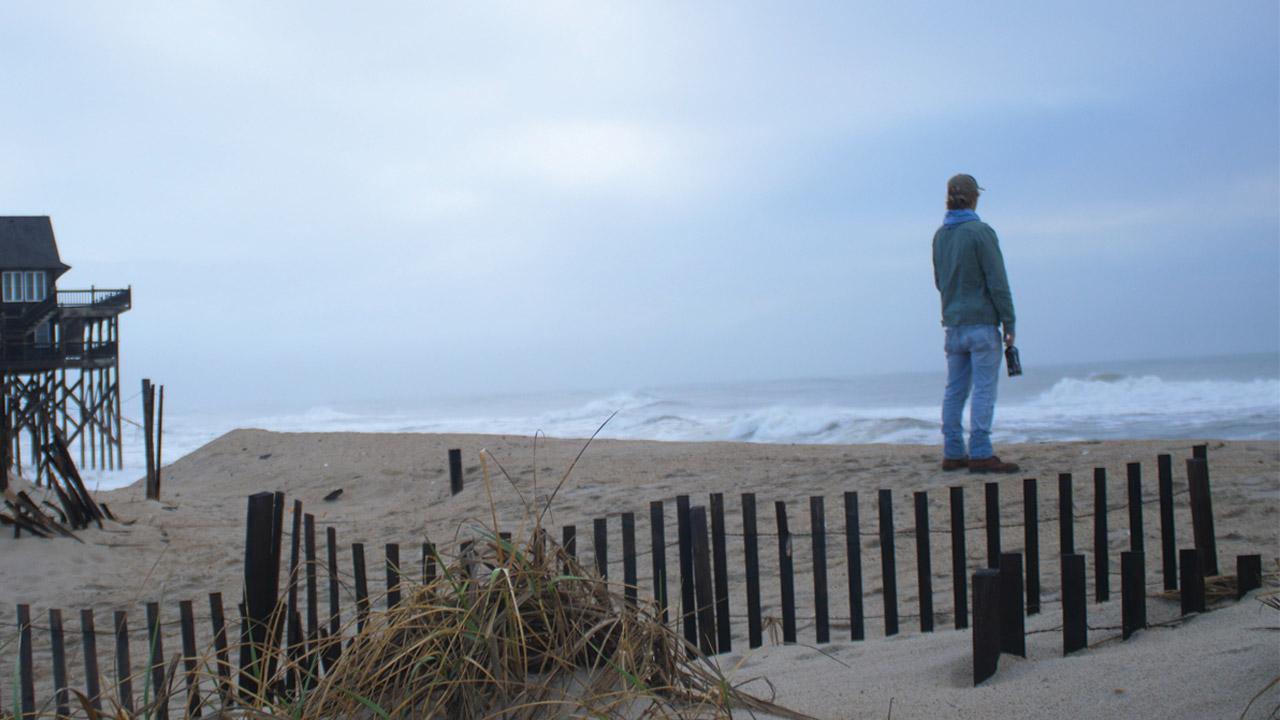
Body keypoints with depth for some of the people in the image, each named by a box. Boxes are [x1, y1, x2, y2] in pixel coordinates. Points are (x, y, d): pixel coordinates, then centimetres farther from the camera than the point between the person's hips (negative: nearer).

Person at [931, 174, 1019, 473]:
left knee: (955, 389, 9)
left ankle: (953, 453, 12)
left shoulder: (939, 235, 9)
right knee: (984, 388, -5)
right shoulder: (980, 232, -11)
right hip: (981, 323, -7)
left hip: (953, 324, 7)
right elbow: (997, 282, -12)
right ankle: (981, 454, -6)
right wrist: (1009, 323, -8)